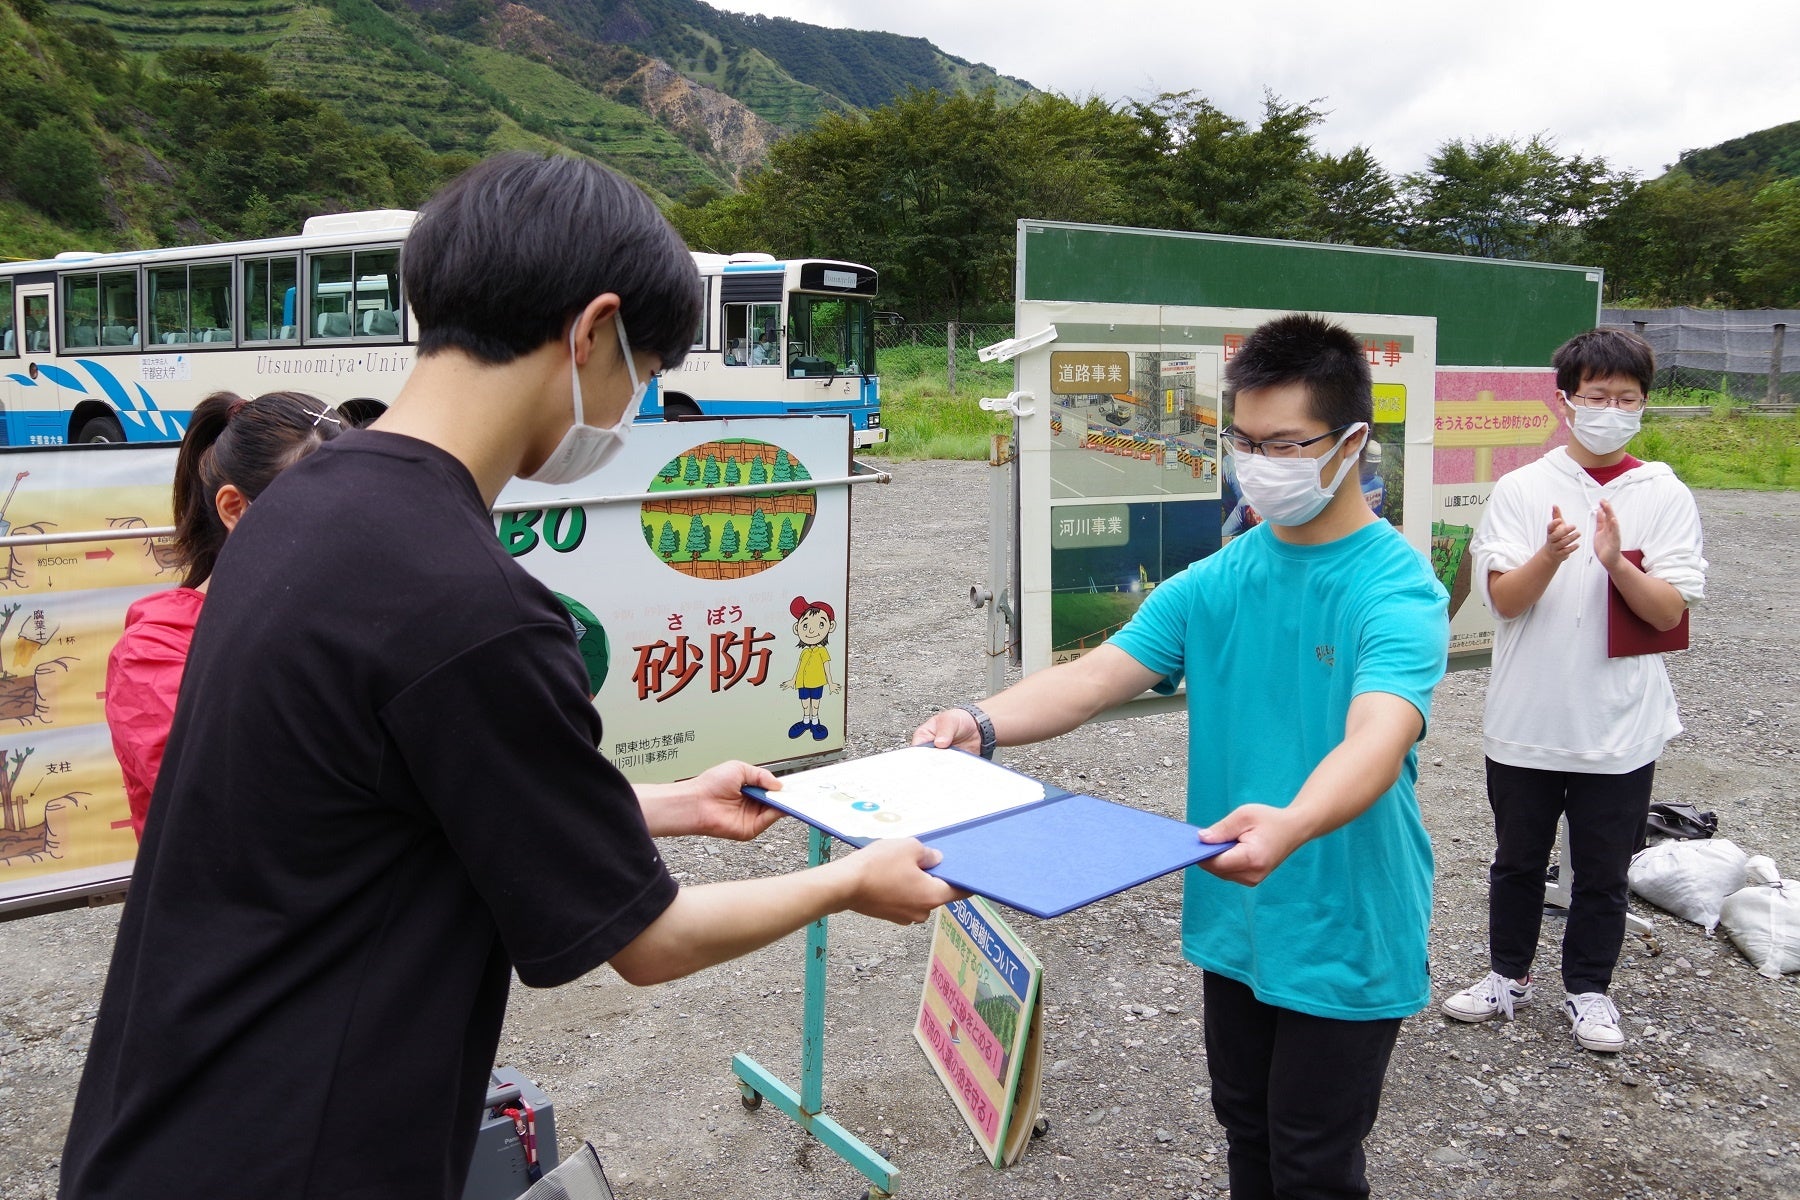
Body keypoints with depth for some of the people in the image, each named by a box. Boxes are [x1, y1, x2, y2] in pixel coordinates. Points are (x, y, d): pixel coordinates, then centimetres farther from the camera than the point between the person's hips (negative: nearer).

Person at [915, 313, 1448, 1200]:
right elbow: (1094, 676, -10)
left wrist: (1291, 826, -55)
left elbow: (1377, 738, -34)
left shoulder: (1398, 591, -18)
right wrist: (982, 724, -28)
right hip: (1235, 920, 5)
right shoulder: (1217, 581, -1)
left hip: (1345, 936, -5)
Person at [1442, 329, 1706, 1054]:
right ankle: (1509, 975, 35)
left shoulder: (1666, 497, -2)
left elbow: (1669, 613, -8)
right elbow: (1502, 600, -10)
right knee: (1518, 859, 16)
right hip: (1525, 721, 0)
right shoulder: (1521, 490, -4)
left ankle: (1588, 989, 33)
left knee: (1602, 873, 13)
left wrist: (1617, 563, -26)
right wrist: (1551, 556, -30)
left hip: (1620, 727, 0)